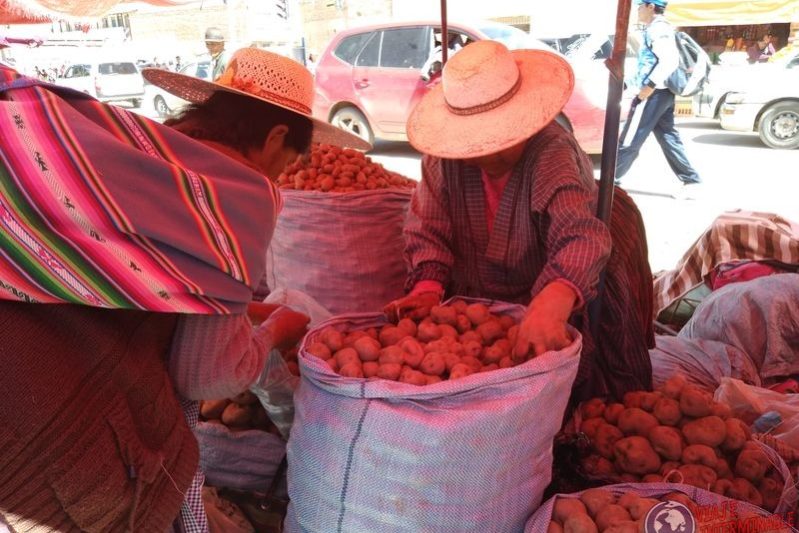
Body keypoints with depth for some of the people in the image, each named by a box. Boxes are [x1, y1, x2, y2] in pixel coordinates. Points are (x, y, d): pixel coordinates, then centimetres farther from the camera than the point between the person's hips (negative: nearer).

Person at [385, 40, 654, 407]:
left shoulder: (552, 153, -25)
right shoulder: (443, 156, -11)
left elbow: (580, 234, -40)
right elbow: (427, 229, -7)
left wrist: (551, 304, -60)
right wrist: (428, 287, -27)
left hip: (559, 298, -3)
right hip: (476, 301, 4)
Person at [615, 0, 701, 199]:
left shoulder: (658, 28, -12)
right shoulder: (656, 29, 19)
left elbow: (670, 60, -23)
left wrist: (650, 86, -23)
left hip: (654, 93, -10)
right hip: (662, 92, 10)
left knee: (630, 139, -4)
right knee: (668, 138, 8)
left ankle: (611, 178, 3)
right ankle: (690, 180, 8)